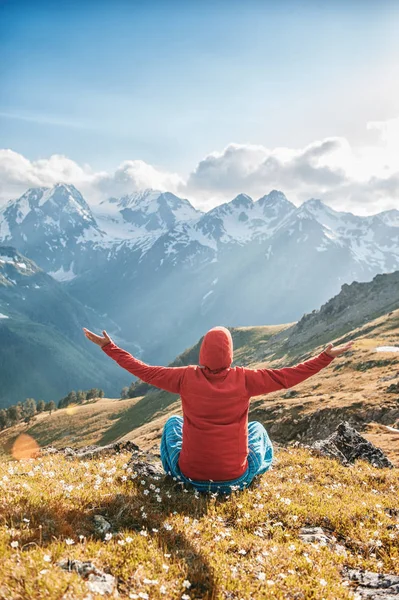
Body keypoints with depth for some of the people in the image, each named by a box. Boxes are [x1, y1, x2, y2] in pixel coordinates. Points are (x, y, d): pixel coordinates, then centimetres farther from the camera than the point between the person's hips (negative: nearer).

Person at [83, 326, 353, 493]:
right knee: (256, 426, 29)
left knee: (173, 421, 29)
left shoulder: (187, 377, -15)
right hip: (236, 477, 0)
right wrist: (327, 357, -1)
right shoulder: (243, 379, -17)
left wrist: (108, 346, 4)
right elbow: (288, 376, -11)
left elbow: (143, 370, -7)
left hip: (191, 475, 0)